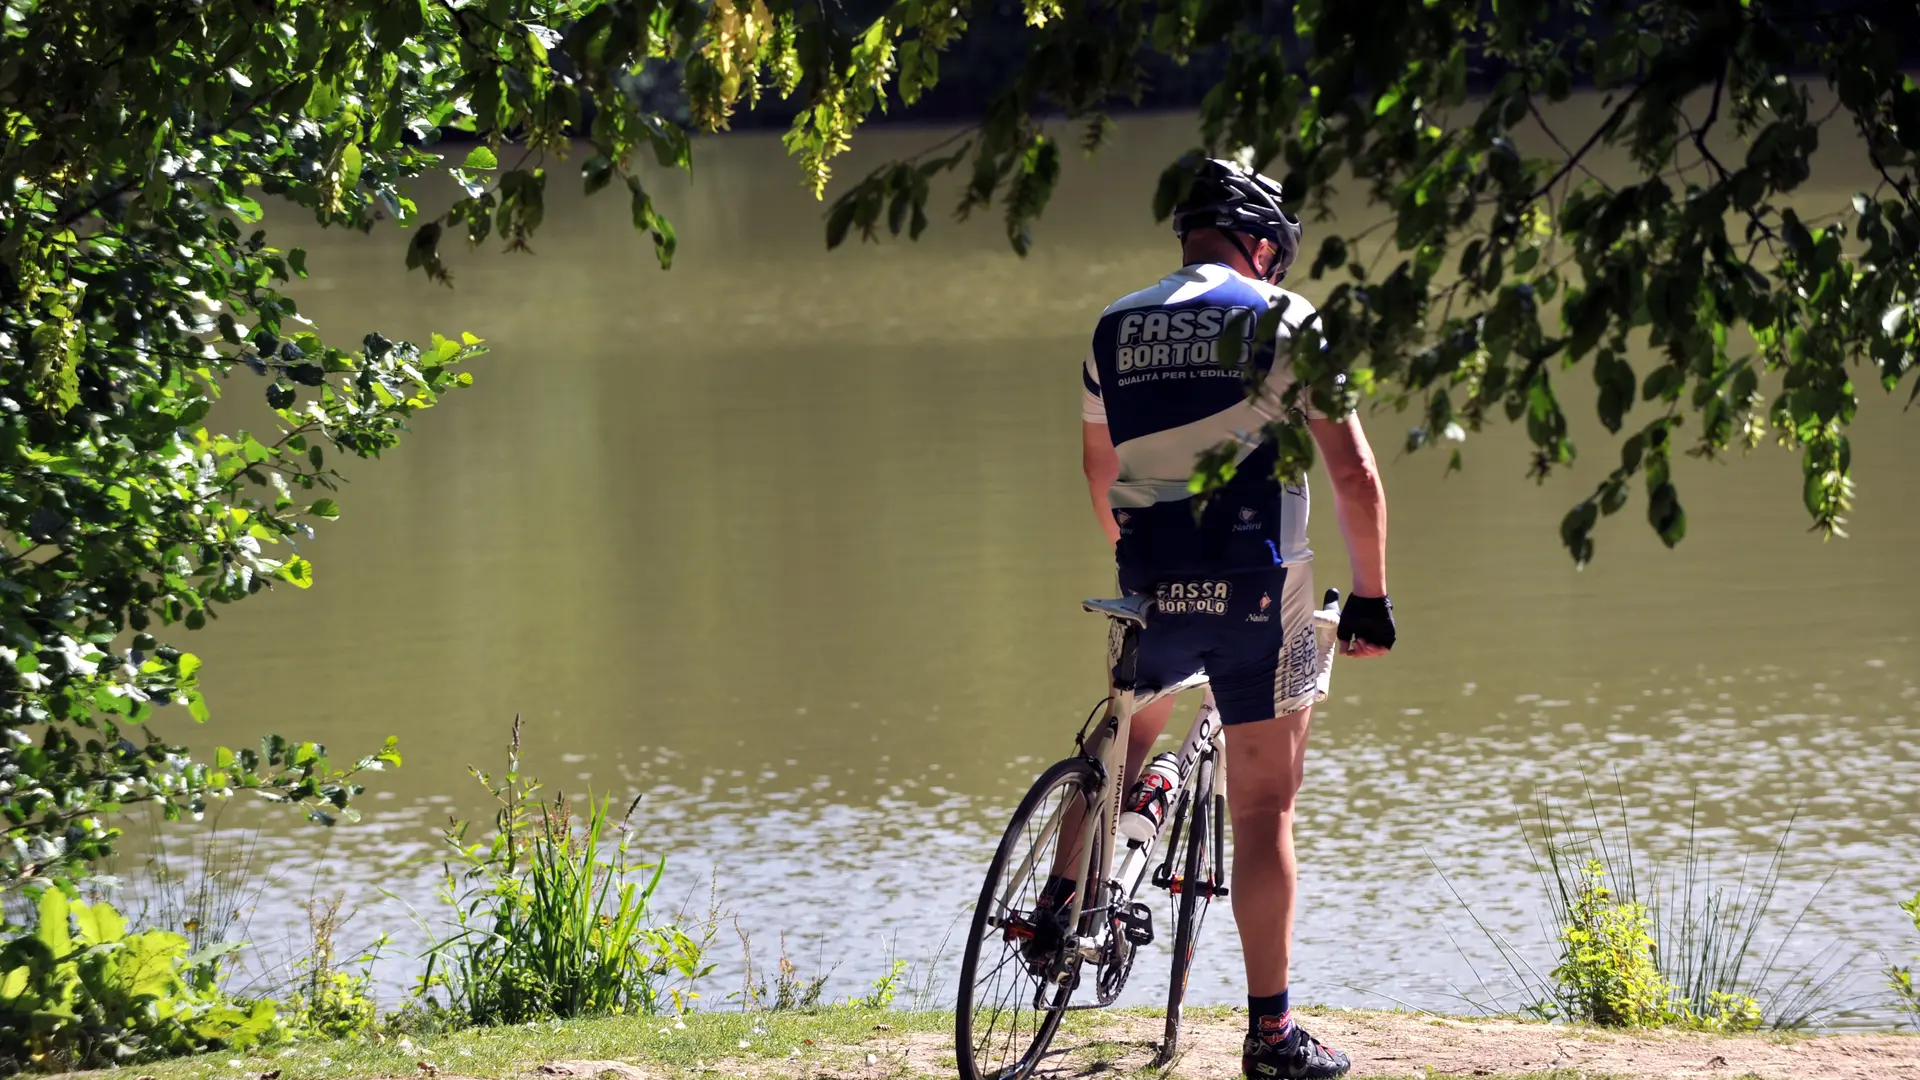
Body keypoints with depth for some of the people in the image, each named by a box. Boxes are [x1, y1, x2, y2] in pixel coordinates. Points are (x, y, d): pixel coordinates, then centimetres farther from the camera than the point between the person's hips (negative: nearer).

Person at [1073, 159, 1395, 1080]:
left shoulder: (1114, 330, 10)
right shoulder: (1284, 322, -3)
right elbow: (1353, 471, -5)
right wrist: (1372, 597, 4)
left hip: (1151, 588, 4)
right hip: (1257, 589, -4)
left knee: (1128, 733, 32)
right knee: (1264, 807, 1)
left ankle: (1066, 899, 20)